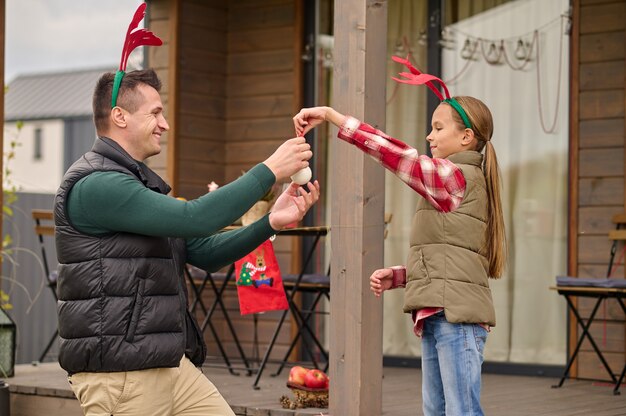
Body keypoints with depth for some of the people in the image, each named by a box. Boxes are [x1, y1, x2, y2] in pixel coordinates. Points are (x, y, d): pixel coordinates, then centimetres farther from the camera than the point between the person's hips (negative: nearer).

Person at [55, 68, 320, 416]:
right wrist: (270, 170, -14)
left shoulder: (141, 182, 20)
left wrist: (272, 222, 2)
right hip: (119, 371, -9)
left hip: (170, 364, 9)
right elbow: (194, 218, -22)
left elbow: (205, 251, 15)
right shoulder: (95, 185, -14)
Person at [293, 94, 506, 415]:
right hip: (437, 316, 10)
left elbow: (396, 154, -20)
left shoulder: (460, 177, -9)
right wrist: (397, 276, 7)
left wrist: (330, 115, -21)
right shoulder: (453, 182, 21)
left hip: (456, 316, -10)